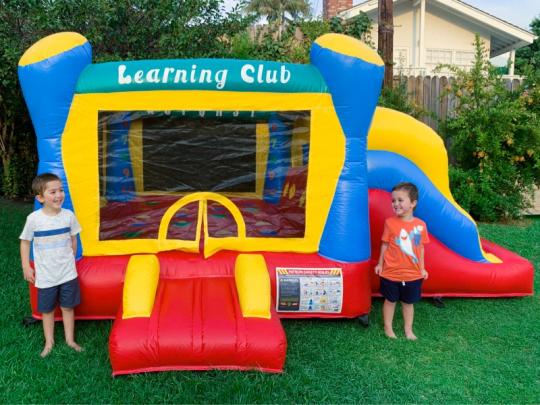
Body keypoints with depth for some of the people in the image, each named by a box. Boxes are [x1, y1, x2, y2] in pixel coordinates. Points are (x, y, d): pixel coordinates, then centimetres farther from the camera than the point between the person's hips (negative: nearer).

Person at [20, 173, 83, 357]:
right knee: (47, 310, 13)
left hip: (67, 273, 1)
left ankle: (70, 340, 27)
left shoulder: (68, 215, -10)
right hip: (45, 275, -1)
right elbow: (25, 241, -1)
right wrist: (26, 267, -2)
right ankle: (49, 342, 28)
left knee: (68, 307, 12)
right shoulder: (34, 219, -14)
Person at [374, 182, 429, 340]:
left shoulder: (420, 225, -5)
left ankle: (408, 330, 32)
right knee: (390, 300, 13)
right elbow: (385, 245, -3)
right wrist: (380, 264, 1)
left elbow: (420, 248, 5)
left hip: (413, 274, 2)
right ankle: (388, 328, 30)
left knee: (408, 302, 16)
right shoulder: (390, 222, -11)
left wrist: (422, 268, 9)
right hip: (391, 272, -2)